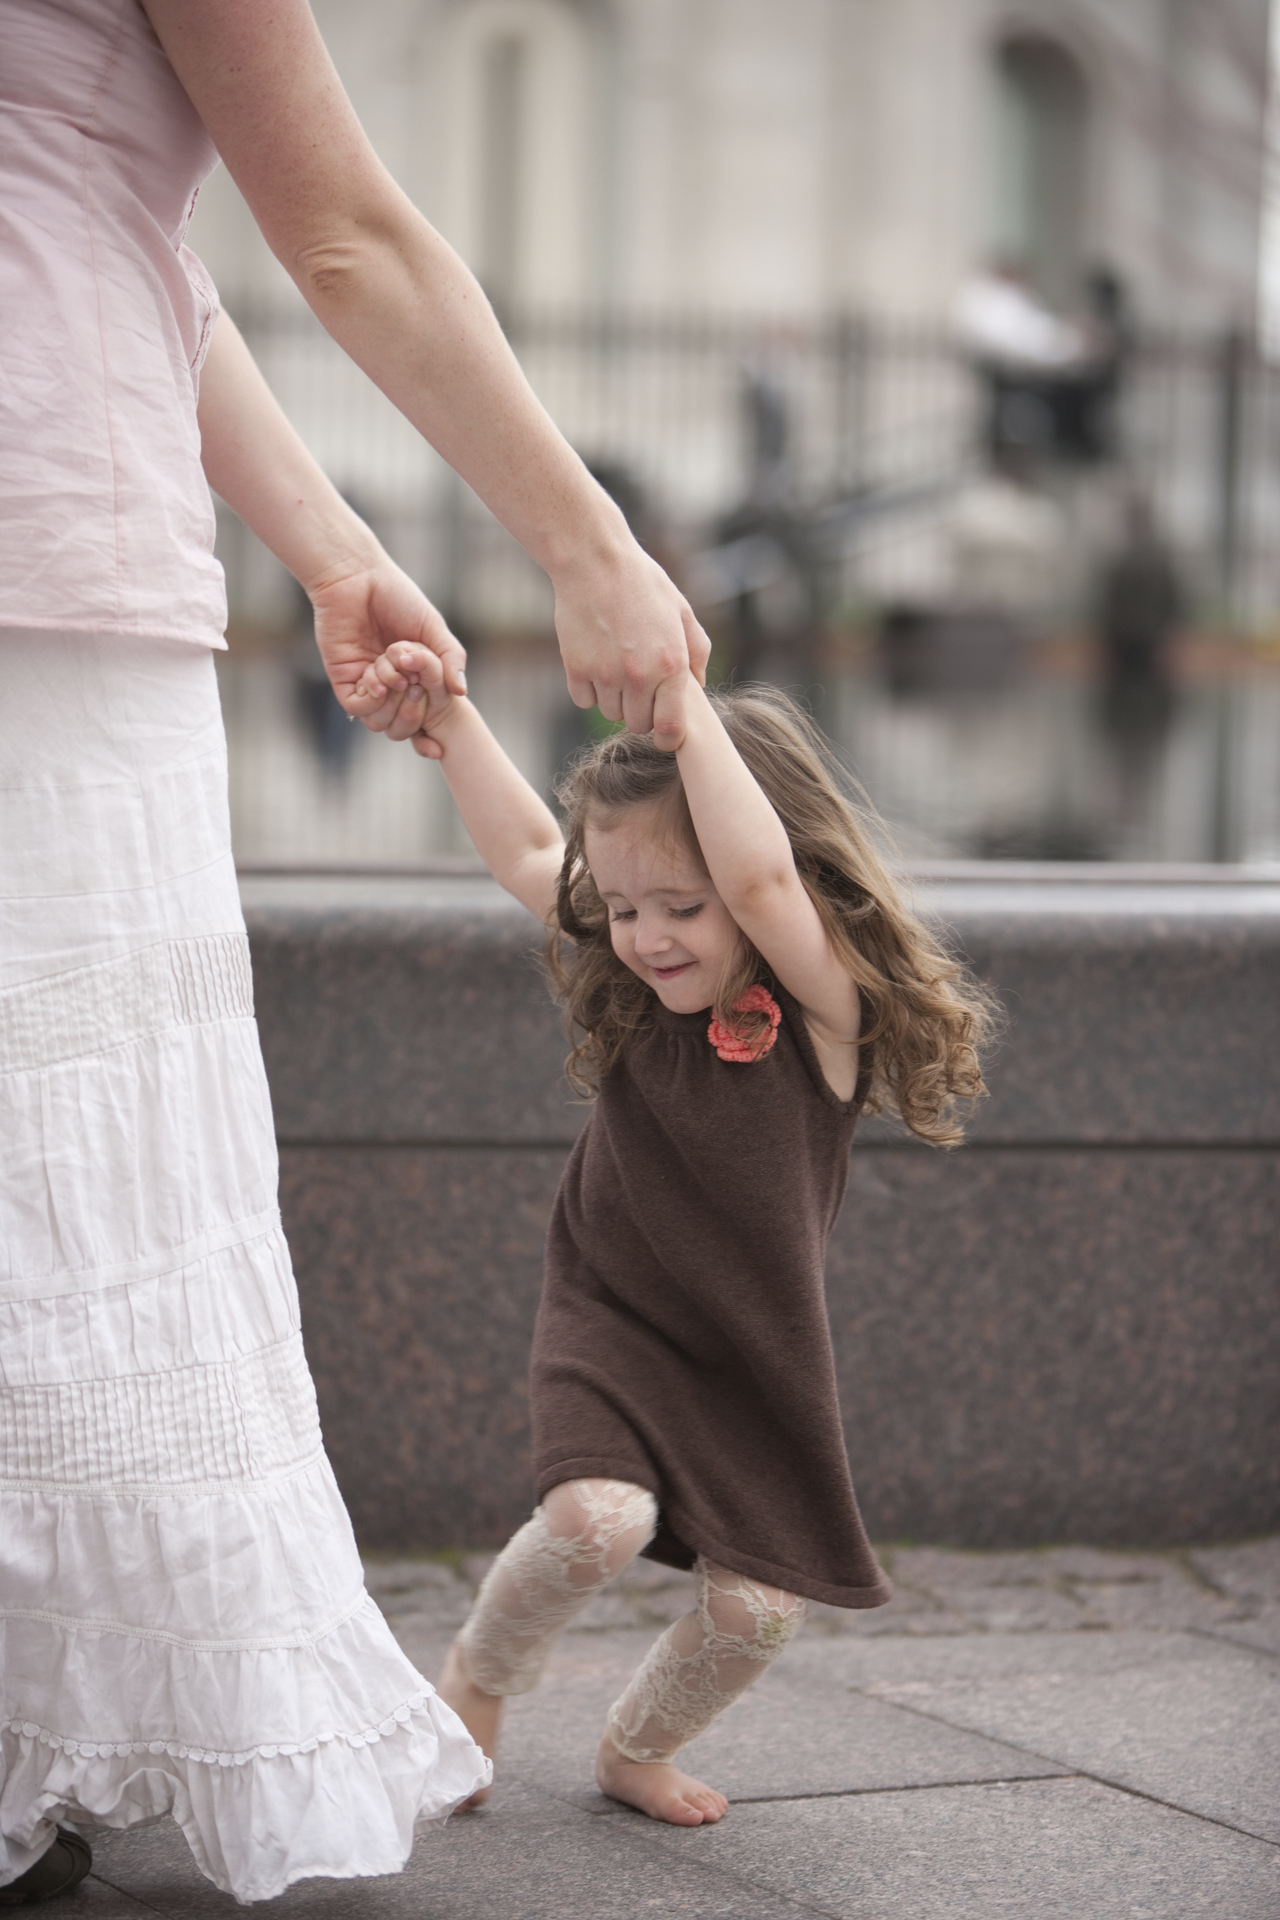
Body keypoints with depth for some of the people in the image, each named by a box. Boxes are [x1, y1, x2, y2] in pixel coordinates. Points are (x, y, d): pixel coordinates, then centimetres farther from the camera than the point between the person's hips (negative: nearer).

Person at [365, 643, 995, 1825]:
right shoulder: (635, 990, -5)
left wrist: (689, 709, -35)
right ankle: (479, 1675, 4)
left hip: (755, 1355, -1)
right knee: (598, 1517, -26)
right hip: (614, 1324, 1)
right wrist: (453, 722, 2)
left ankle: (638, 1747, 30)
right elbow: (527, 853, 7)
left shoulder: (826, 1007, -18)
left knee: (759, 1604, -1)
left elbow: (761, 876, -37)